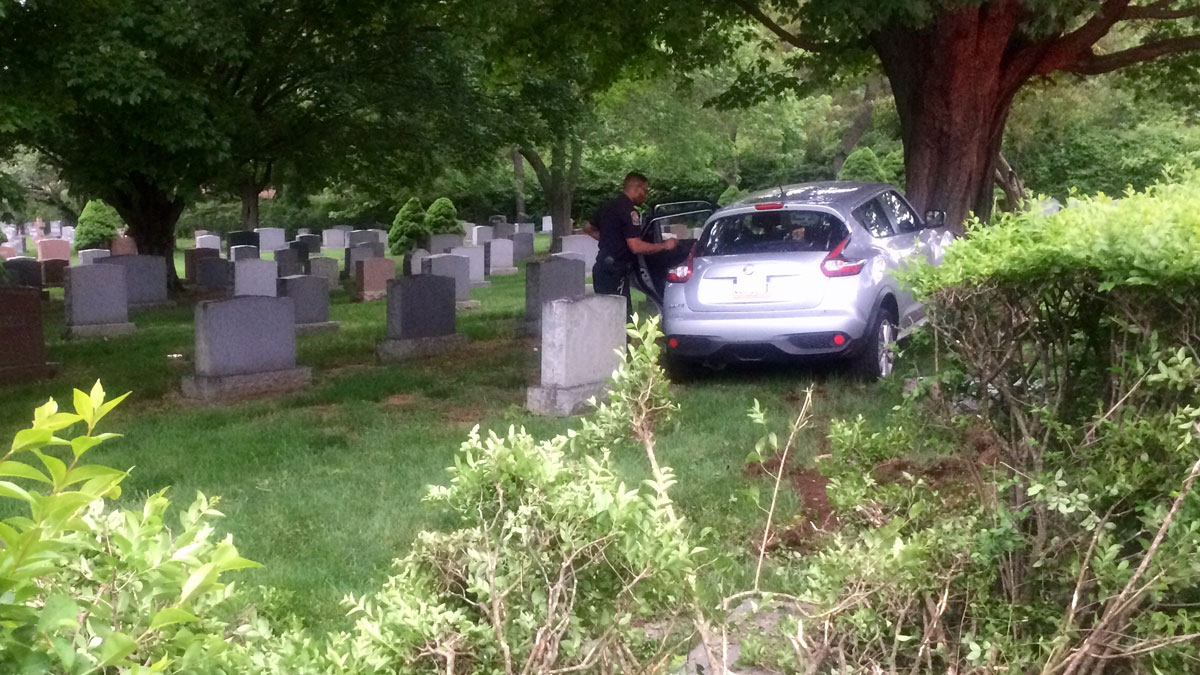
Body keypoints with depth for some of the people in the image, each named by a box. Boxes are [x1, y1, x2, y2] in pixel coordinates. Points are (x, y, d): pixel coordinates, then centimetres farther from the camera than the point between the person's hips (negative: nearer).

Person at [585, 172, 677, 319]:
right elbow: (636, 246, -22)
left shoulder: (608, 207, 16)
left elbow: (588, 228, 29)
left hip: (602, 269, 10)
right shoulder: (629, 211, -14)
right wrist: (664, 246, -12)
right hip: (615, 273, -10)